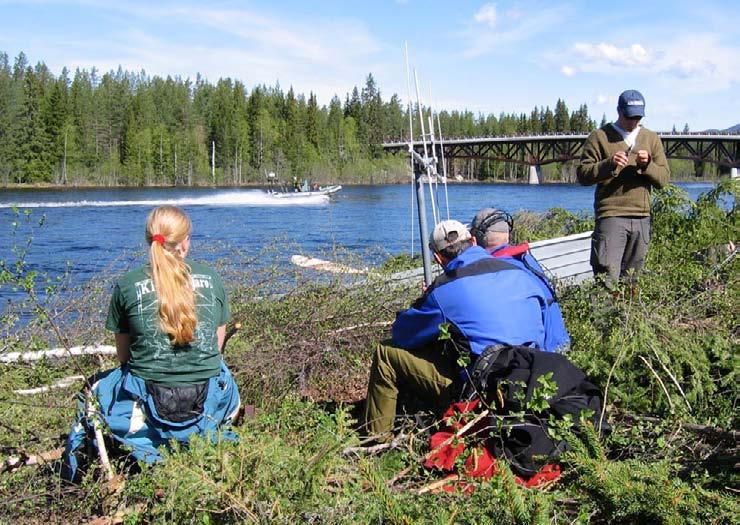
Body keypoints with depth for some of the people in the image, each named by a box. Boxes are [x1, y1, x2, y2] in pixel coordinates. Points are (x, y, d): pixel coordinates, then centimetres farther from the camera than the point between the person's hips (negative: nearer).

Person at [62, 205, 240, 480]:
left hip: (149, 407, -1)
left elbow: (124, 356, 5)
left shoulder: (127, 286, -4)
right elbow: (217, 346, 9)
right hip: (209, 404, 2)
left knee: (98, 390, 29)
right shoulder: (211, 278, 1)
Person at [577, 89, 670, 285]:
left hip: (641, 217, 4)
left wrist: (647, 165, -9)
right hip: (610, 216, -4)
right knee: (608, 275, -13)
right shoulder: (600, 137, 5)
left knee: (632, 278, 7)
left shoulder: (652, 139, 16)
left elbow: (663, 178, 11)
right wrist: (609, 164, -17)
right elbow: (583, 175, -2)